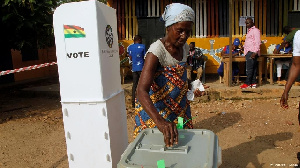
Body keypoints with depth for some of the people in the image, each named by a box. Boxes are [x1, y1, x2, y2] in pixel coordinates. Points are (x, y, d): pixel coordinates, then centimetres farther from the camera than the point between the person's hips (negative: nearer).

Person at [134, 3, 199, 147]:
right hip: (155, 110, -7)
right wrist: (160, 122, -49)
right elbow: (141, 92, -35)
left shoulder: (184, 48, -1)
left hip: (179, 108, 7)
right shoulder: (157, 51, -24)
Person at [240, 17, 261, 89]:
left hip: (252, 52, -9)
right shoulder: (249, 31, 21)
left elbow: (257, 42, -14)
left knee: (249, 68, -9)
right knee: (253, 68, 8)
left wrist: (255, 52, -21)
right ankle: (253, 83, 10)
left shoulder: (255, 30, -7)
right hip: (248, 52, 9)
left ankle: (247, 83, -7)